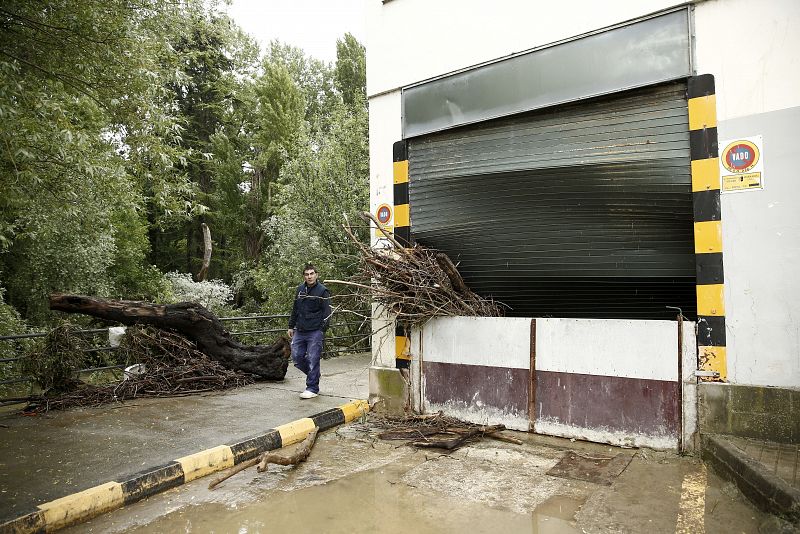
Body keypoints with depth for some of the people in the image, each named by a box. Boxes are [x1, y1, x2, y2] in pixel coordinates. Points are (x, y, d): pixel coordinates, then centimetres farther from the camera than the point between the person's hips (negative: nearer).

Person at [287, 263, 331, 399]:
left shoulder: (322, 291, -6)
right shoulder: (300, 290, 11)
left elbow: (327, 313, -7)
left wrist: (322, 329, -14)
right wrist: (291, 326, 17)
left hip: (315, 332, -6)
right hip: (300, 331, 6)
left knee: (313, 360, -3)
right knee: (296, 357, 7)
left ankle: (312, 388, 9)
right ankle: (313, 374, 31)